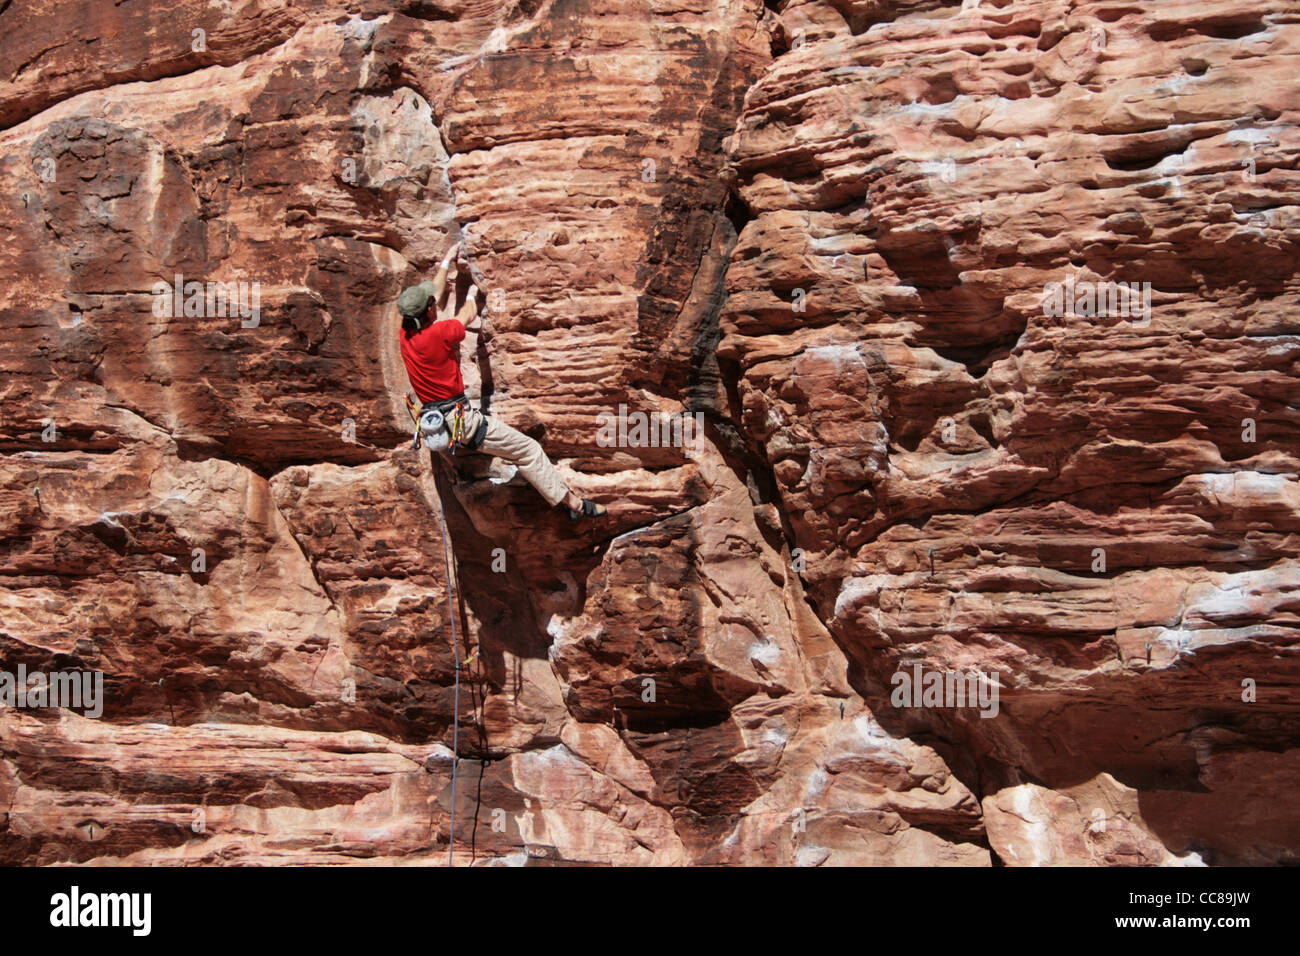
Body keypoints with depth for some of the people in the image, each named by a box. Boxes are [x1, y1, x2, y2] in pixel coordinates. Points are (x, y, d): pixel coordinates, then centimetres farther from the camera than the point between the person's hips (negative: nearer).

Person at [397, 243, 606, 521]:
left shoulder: (406, 334, 1)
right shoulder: (436, 334, -21)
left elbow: (433, 292, 19)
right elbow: (467, 316, 1)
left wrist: (446, 262, 33)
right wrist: (472, 294, 23)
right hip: (460, 419, -9)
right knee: (528, 450, -1)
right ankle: (573, 503, 4)